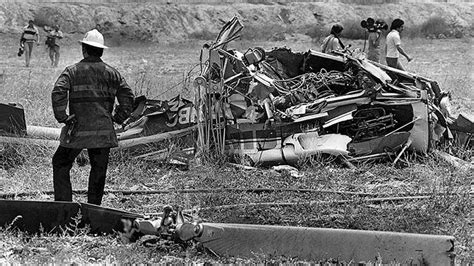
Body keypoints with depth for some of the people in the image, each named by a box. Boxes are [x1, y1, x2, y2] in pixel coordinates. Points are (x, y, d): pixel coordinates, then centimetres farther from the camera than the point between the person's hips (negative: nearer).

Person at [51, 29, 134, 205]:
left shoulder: (73, 71, -3)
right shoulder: (111, 73, 7)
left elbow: (58, 93, -17)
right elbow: (128, 97, 4)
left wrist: (62, 117, -9)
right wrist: (118, 118, 11)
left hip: (78, 131, -3)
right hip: (104, 131, 3)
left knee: (61, 164, 11)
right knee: (99, 170, 13)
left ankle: (64, 204, 4)